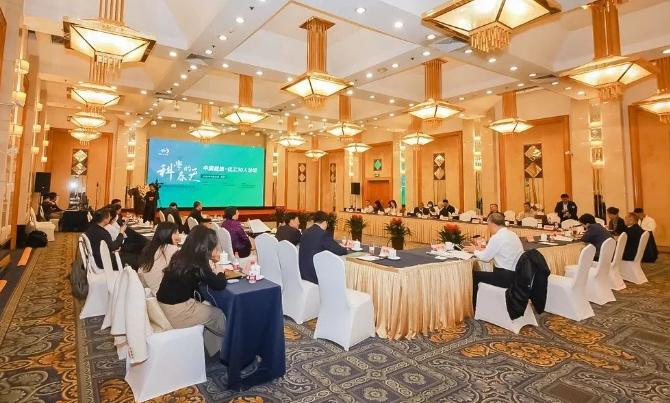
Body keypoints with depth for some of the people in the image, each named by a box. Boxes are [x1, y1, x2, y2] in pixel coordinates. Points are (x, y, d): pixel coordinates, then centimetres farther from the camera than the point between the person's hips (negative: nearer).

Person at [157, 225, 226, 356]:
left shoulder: (180, 255, 2)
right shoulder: (197, 265, -21)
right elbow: (220, 284, -15)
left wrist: (210, 261, 14)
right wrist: (220, 271, 2)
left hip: (163, 306, 8)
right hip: (176, 312, -8)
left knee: (209, 309, 22)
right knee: (218, 314, 11)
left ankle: (214, 350, 32)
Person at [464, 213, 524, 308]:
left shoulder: (496, 237, -17)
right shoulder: (512, 234, 9)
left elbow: (485, 258, -8)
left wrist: (474, 250, 9)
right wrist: (481, 249, 18)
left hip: (506, 277, -9)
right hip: (517, 275, 9)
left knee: (474, 275, 7)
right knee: (484, 273, 24)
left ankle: (475, 306, 23)